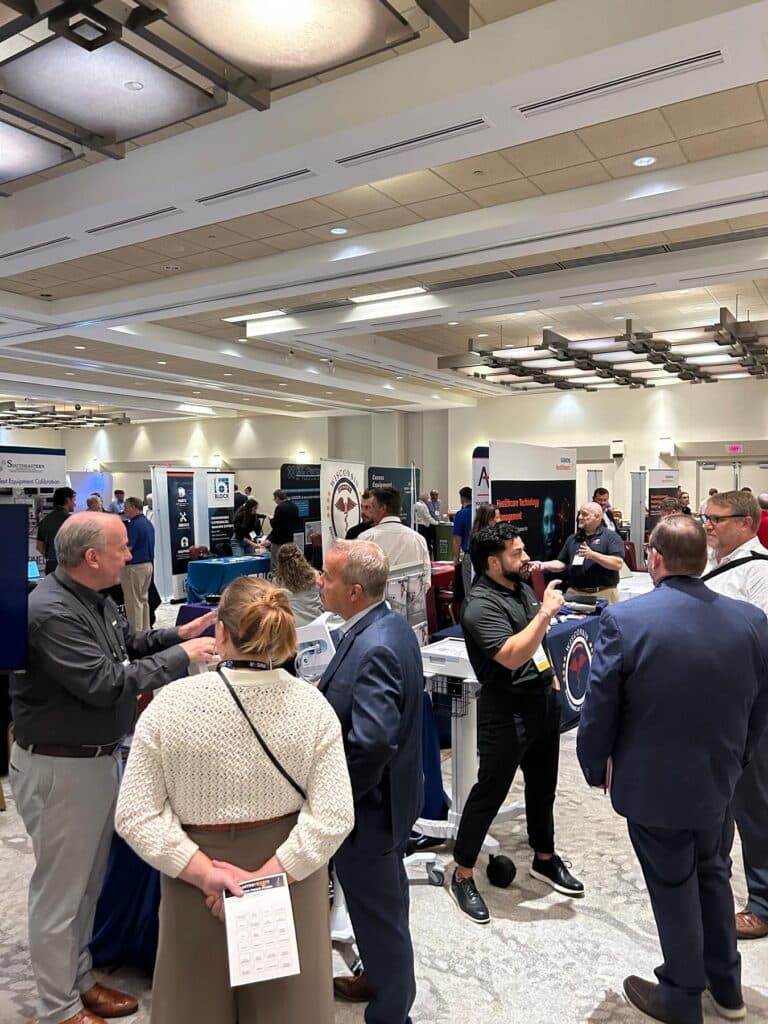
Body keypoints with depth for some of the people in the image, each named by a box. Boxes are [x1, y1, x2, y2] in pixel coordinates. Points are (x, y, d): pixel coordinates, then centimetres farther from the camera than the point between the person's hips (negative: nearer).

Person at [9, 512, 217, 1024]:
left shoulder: (95, 599, 4)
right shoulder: (51, 612, -27)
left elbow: (129, 646, 16)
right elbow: (106, 683, -30)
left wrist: (178, 634, 0)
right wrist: (181, 657, -23)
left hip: (101, 757, 9)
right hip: (60, 768, -9)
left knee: (89, 881, 22)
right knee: (61, 888, 8)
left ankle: (79, 979, 41)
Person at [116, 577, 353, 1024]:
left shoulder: (170, 703, -16)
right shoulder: (311, 704, -14)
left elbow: (135, 815, -15)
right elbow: (333, 815, -19)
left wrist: (205, 873, -15)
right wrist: (266, 877, -15)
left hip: (196, 883, 0)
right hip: (289, 877, 1)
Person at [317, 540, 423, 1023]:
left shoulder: (371, 649, -31)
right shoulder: (391, 624, -1)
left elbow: (371, 741, -37)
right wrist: (332, 691, 4)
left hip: (368, 804, -10)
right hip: (390, 792, 10)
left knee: (378, 910, 12)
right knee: (386, 901, 28)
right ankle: (384, 978, 50)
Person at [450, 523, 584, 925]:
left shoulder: (522, 588, 6)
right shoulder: (481, 605, -21)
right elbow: (512, 655, -32)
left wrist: (553, 681, 16)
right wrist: (546, 612, -31)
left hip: (543, 700, 8)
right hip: (507, 713, -8)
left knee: (542, 785, 21)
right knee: (488, 793, 2)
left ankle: (544, 859, 41)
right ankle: (462, 876, 18)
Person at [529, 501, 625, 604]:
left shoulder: (611, 536, -2)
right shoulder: (573, 538, 14)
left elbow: (618, 563, -13)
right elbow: (562, 563, 15)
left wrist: (593, 555, -22)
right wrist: (544, 565, -3)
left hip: (604, 594, -4)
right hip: (574, 593, 4)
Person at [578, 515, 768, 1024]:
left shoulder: (625, 619, -24)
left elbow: (599, 708, -16)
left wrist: (595, 766, 1)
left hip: (651, 782, -4)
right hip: (717, 779, 4)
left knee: (673, 886, 15)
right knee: (712, 872, 27)